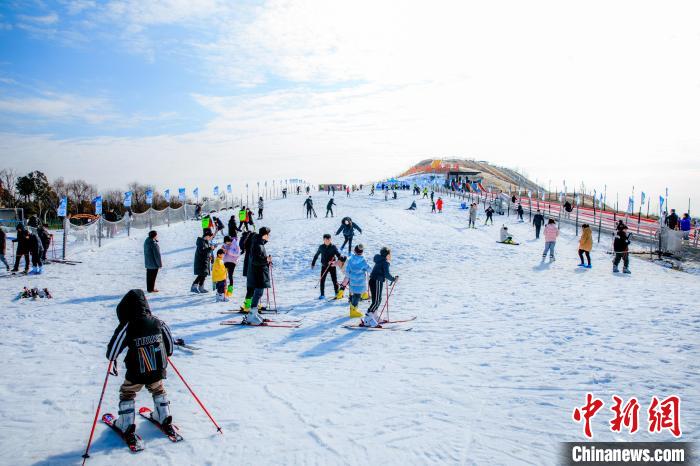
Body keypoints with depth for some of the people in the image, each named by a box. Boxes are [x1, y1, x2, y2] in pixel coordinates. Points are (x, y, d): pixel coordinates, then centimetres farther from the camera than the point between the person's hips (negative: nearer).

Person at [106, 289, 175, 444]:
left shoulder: (127, 326, -17)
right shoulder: (157, 322, -4)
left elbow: (114, 345, -12)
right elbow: (169, 338, 9)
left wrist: (112, 361, 8)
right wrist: (168, 353, 27)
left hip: (136, 372, -4)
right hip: (158, 370, 4)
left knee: (127, 394, 20)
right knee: (158, 391, 28)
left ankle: (127, 427, 20)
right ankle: (165, 420, 31)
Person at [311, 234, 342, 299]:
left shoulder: (333, 247, -6)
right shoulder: (321, 247, 0)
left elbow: (339, 255, -6)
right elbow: (316, 255, 12)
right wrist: (313, 263, 17)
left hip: (332, 266, -2)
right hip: (324, 266, 2)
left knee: (334, 280, 3)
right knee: (322, 280, 1)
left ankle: (337, 293, 20)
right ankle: (322, 294, 11)